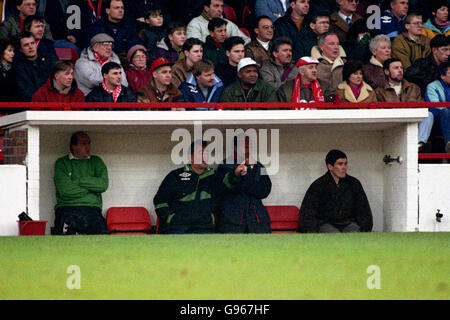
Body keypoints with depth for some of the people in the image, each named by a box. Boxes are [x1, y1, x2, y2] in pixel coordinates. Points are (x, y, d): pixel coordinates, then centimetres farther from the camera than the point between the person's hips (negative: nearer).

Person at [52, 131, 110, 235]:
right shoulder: (61, 163, 13)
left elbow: (103, 184, 3)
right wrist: (92, 187, 4)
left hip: (91, 208, 2)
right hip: (66, 209, -2)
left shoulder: (96, 161, 21)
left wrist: (78, 181, -1)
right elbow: (64, 190, -3)